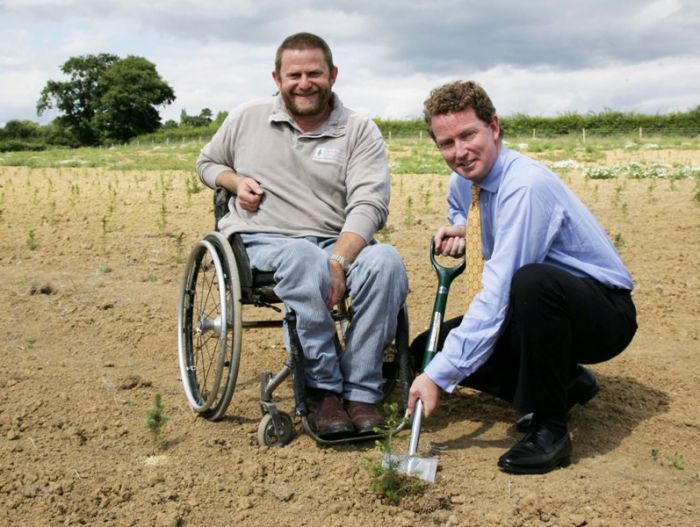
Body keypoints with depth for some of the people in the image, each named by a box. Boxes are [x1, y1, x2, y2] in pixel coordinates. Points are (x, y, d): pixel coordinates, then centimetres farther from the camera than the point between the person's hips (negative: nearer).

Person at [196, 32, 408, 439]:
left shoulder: (360, 131, 4)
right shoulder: (247, 119, 11)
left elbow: (369, 204, -8)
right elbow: (206, 163, 26)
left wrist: (338, 261, -26)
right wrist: (235, 181, 0)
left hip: (339, 245, 1)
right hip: (263, 245, -1)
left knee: (386, 262, -32)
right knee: (305, 259, -37)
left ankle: (361, 391, -24)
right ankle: (324, 390, -26)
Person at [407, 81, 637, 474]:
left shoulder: (526, 185, -26)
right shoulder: (462, 182, 2)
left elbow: (497, 296, -32)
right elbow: (459, 212, 29)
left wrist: (439, 376, -30)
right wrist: (458, 230, 2)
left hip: (605, 312, -8)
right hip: (537, 312, 9)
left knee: (532, 281, -42)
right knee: (428, 350, -2)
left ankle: (549, 429, -22)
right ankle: (565, 382, 6)